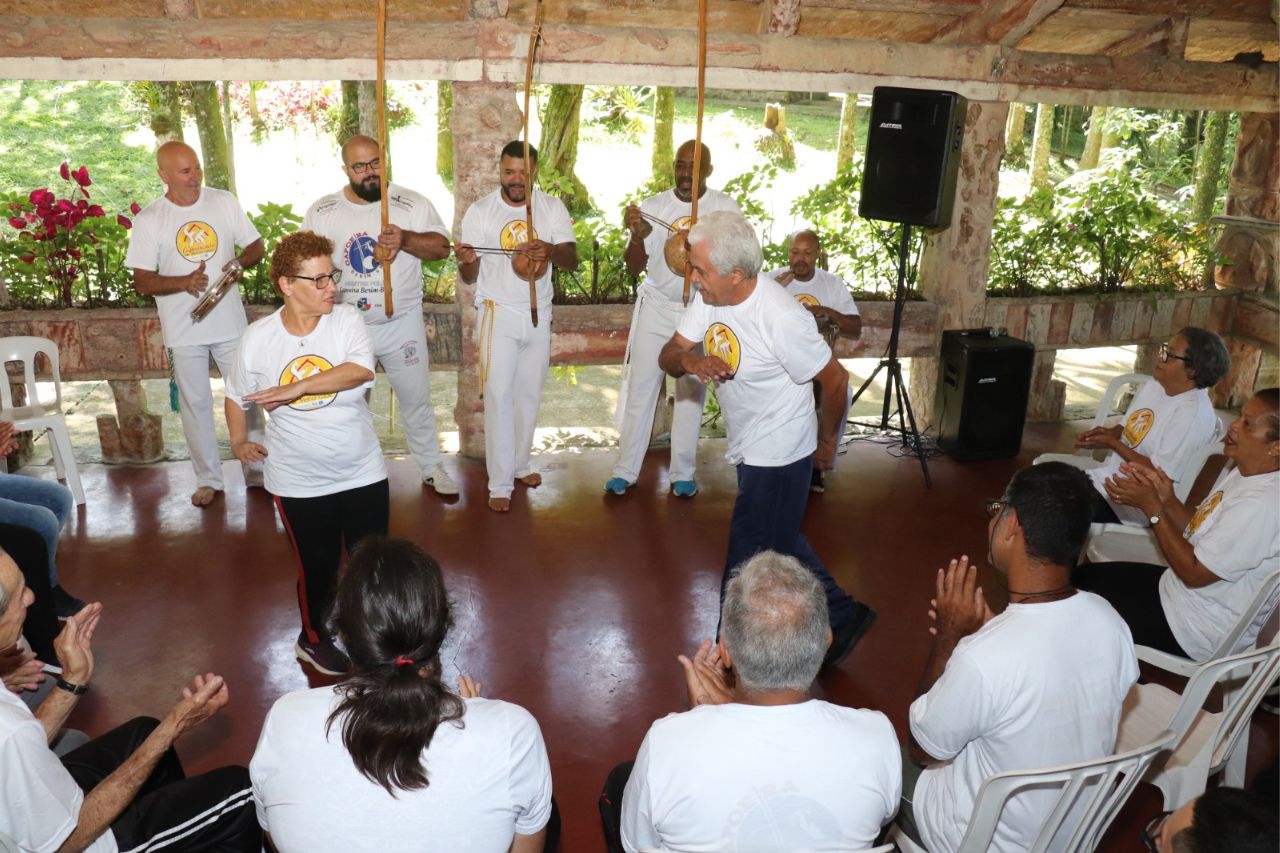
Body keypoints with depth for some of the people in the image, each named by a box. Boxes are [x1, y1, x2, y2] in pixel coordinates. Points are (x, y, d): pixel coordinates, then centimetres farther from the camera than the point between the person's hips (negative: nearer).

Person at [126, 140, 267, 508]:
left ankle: (256, 470, 22)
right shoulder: (148, 220, -6)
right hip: (184, 329, -1)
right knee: (195, 403, 8)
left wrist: (241, 261, -15)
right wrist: (183, 282, -24)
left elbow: (255, 245, 7)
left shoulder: (225, 202, 0)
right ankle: (208, 478, 21)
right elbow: (142, 281, -6)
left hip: (230, 322, 1)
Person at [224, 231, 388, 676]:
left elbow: (361, 370, -29)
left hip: (362, 472, 1)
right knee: (317, 565, 12)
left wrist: (294, 389, -33)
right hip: (299, 481, -1)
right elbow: (236, 394, 8)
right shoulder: (258, 337, -7)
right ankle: (313, 639, 41)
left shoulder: (347, 320, -10)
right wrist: (239, 440, -5)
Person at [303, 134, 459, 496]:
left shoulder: (412, 203, -8)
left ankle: (432, 468, 29)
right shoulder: (321, 212, -2)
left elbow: (442, 248, -10)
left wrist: (405, 238, -29)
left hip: (402, 323, -1)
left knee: (416, 399, 11)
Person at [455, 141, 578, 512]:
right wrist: (465, 262, -31)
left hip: (539, 315, 3)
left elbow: (572, 260, -14)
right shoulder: (480, 212, -7)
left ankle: (519, 463, 31)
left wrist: (551, 251, -37)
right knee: (499, 397, -6)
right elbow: (470, 278, -6)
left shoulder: (552, 208, -3)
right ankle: (500, 483, 1)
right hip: (498, 315, -3)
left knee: (530, 394, 14)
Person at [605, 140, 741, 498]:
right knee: (640, 386, 3)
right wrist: (637, 236, -24)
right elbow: (634, 268, -4)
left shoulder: (725, 207, -6)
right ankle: (625, 469, 13)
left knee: (691, 391, 8)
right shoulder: (652, 206, -5)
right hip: (656, 307, 0)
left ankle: (682, 472, 20)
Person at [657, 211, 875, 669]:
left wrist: (826, 440, -2)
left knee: (750, 567, 5)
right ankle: (842, 616, 42)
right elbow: (668, 356, -3)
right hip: (749, 448, 9)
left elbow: (835, 380, -17)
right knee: (780, 544, 24)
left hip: (777, 456, -9)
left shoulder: (781, 318, -29)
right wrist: (689, 359, -27)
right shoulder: (711, 297, -6)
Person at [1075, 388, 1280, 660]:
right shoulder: (1241, 471, 0)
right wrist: (1167, 499, -11)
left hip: (1200, 629, -9)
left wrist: (1153, 507, -21)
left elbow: (1194, 573, -25)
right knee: (1082, 576, 13)